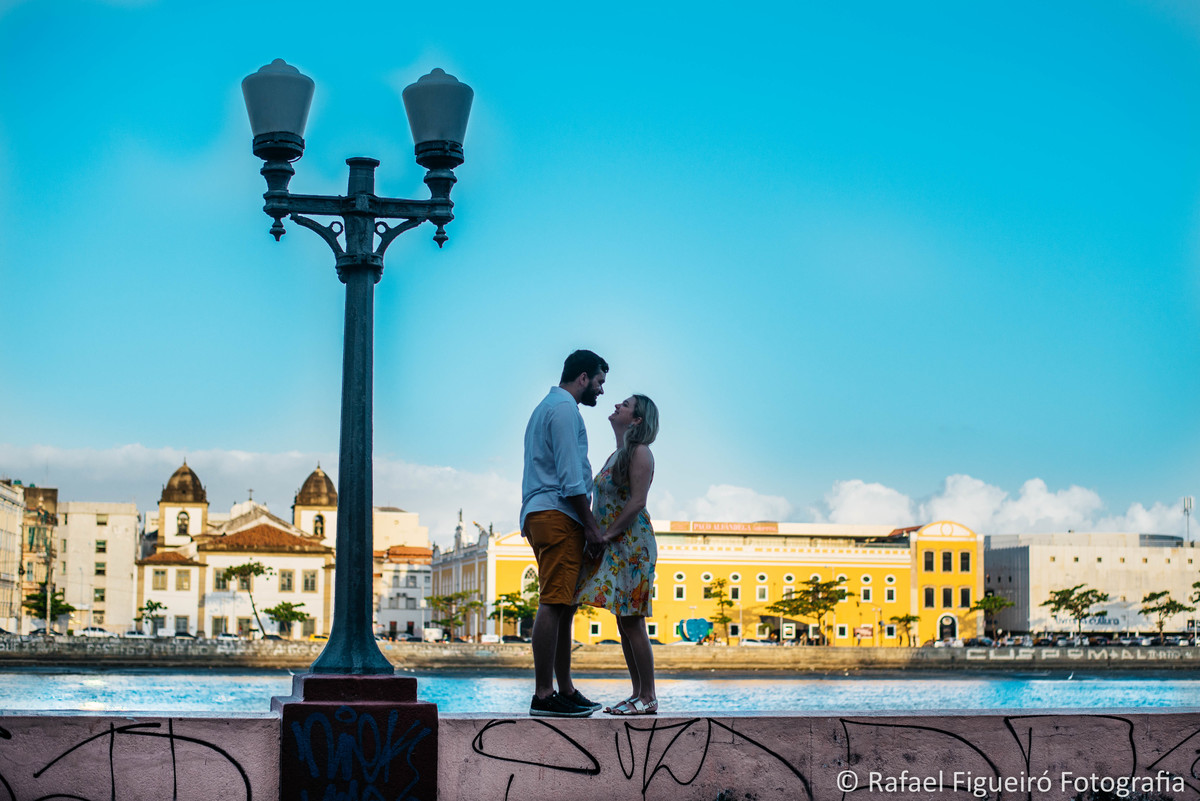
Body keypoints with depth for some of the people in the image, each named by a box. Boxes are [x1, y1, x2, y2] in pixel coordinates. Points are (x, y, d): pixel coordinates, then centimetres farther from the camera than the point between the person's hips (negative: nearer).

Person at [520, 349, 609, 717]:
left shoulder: (546, 407, 26)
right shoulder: (565, 408, -7)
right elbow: (570, 474, -15)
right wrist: (590, 522, -12)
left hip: (539, 516, 11)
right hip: (558, 515, -11)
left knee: (563, 605, 10)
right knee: (554, 604, -14)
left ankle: (565, 690, 12)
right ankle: (543, 695, -18)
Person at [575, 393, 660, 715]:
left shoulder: (640, 453, -9)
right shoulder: (616, 455, 19)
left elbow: (637, 502, -17)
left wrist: (606, 535, -17)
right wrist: (597, 537, 8)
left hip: (631, 543, -9)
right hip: (613, 547, 9)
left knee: (632, 622, -9)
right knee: (624, 623, 8)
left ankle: (648, 697, -7)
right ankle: (638, 693, 12)